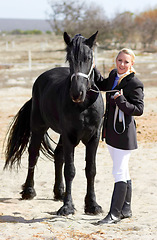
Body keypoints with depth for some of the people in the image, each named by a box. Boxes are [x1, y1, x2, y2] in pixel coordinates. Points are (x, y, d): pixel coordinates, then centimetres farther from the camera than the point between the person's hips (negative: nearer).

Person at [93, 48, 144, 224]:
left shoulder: (135, 84, -15)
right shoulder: (114, 75, 8)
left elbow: (138, 109, -18)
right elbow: (101, 85, 29)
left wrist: (121, 101, -28)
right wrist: (92, 68, 18)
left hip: (123, 132, -9)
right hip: (111, 130, 9)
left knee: (119, 173, -6)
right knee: (123, 172, 18)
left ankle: (114, 213, -2)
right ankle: (126, 209, 28)